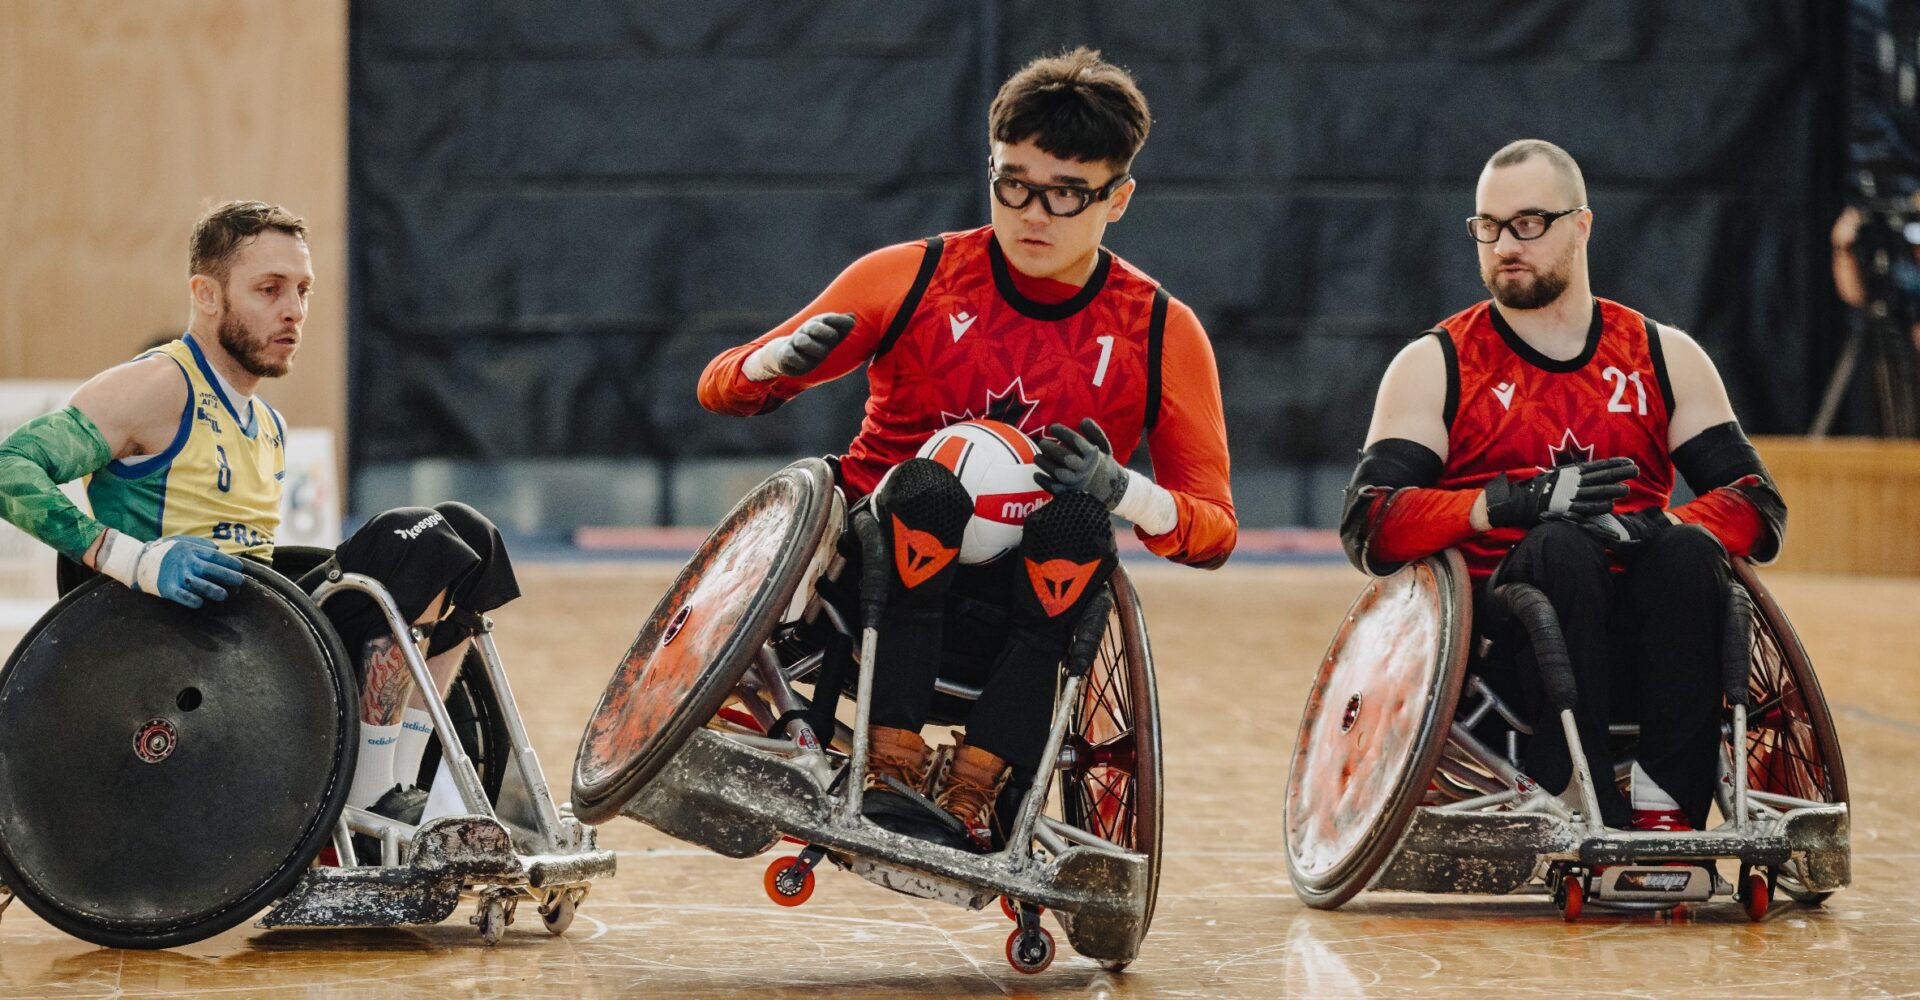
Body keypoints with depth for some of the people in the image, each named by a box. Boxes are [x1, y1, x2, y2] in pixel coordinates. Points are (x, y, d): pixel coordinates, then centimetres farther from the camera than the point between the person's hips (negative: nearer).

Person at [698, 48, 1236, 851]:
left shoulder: (1160, 333, 0)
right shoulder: (912, 279, -3)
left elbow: (1213, 532, -1)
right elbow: (722, 387, -1)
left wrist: (1119, 489, -23)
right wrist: (786, 357, -25)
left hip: (1030, 601, 1)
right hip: (883, 576, -1)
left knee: (1074, 526, -32)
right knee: (926, 489, -33)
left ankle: (970, 798, -36)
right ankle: (892, 776, -39)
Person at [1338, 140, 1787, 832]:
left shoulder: (1665, 359, 17)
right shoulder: (1434, 367, 10)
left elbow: (1758, 506, 7)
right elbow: (1368, 526, -3)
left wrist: (1658, 529, -16)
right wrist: (1512, 503, -19)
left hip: (1639, 642, 2)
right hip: (1503, 642, -2)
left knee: (1688, 555, -29)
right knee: (1561, 547, -33)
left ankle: (1664, 806, -38)